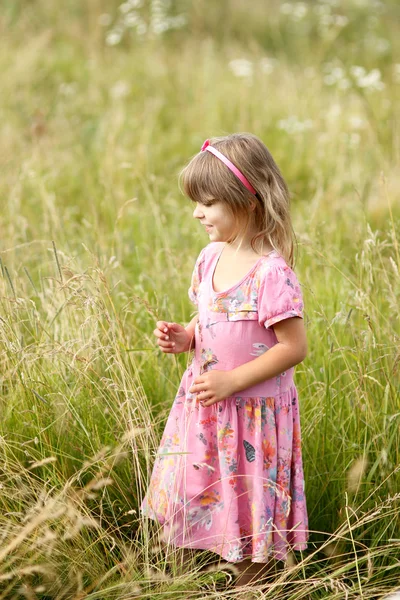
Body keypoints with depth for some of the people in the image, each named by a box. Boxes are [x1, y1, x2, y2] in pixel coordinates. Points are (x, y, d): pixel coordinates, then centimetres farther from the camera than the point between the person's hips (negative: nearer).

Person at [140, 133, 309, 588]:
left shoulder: (271, 273, -22)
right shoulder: (210, 258, 2)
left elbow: (294, 347, -21)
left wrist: (232, 381, -22)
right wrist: (184, 338, -5)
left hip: (253, 411, -7)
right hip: (205, 403, 7)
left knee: (249, 507, 8)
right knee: (198, 498, 17)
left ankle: (249, 585, 26)